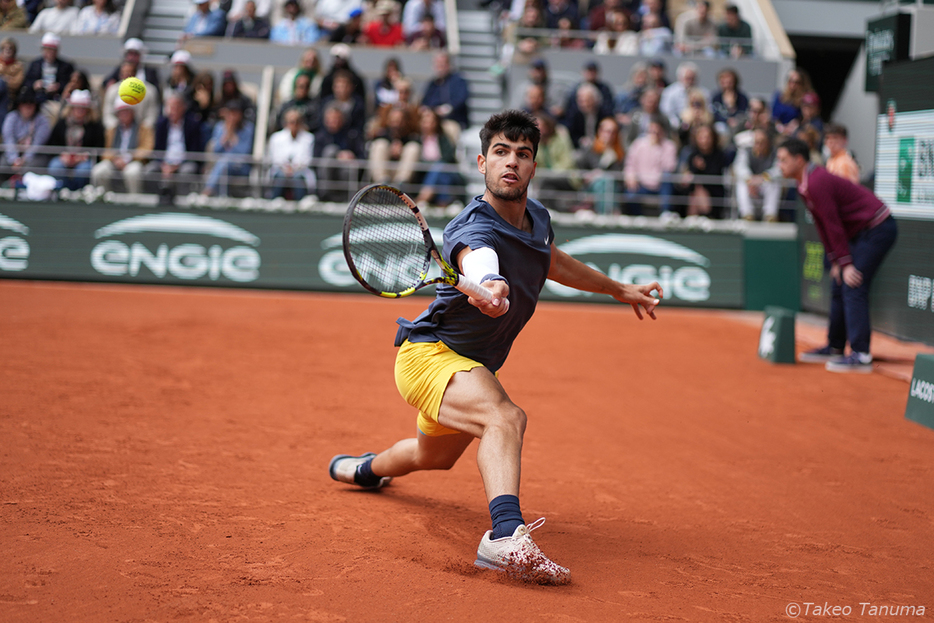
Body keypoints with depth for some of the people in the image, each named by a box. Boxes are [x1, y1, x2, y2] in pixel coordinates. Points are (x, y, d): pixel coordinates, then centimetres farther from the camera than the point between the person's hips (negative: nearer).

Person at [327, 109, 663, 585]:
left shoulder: (537, 218, -2)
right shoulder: (475, 232, -30)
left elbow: (556, 264, 21)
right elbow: (478, 263, -55)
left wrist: (620, 290, 31)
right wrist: (489, 289, -78)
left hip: (471, 366, 9)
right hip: (427, 353, -9)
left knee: (435, 456, 35)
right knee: (505, 418, -39)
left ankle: (365, 469, 66)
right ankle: (506, 536, -54)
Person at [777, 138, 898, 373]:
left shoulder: (817, 183, -21)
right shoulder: (805, 185, 10)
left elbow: (833, 224, -20)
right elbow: (822, 225, 14)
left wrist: (845, 263, -18)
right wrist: (835, 261, 11)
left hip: (877, 228, -11)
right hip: (860, 232, 11)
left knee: (853, 288, -16)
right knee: (838, 287, 13)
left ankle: (861, 355, -19)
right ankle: (835, 348, 21)